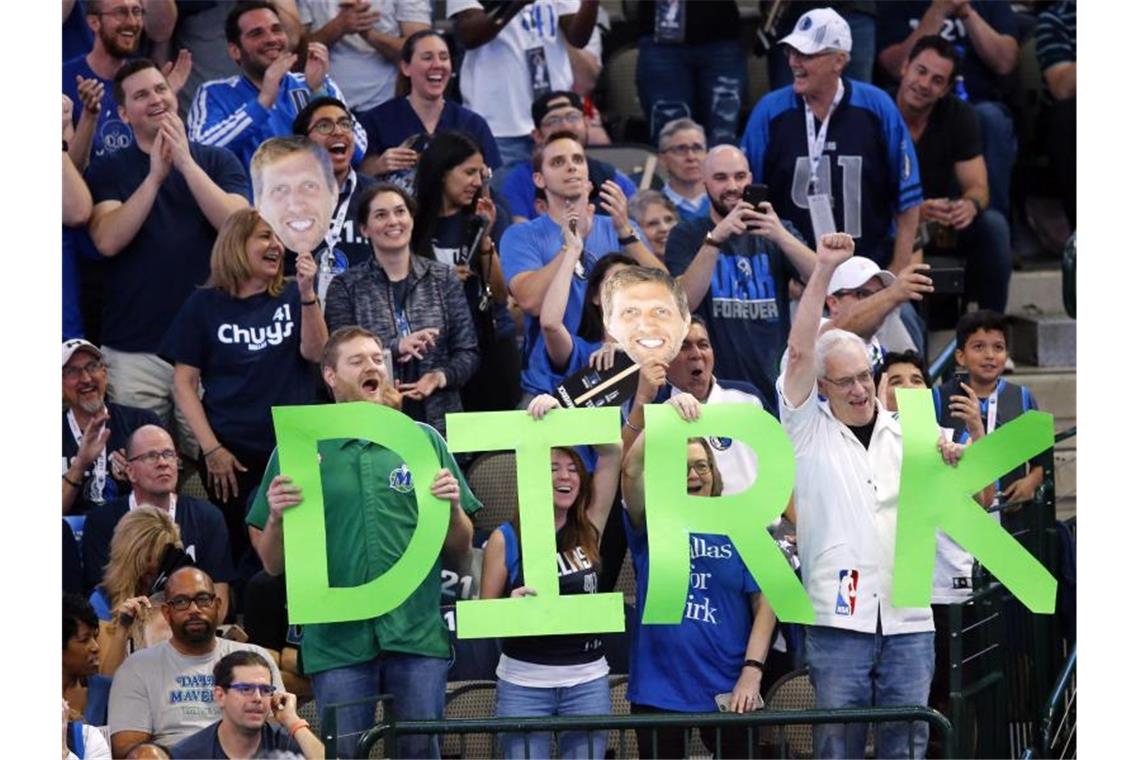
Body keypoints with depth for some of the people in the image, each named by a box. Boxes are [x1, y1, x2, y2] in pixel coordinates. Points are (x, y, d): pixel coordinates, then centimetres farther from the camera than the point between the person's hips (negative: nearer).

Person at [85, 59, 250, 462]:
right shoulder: (109, 171, 8)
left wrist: (186, 163, -12)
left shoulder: (218, 162, 10)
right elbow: (108, 241, -8)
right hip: (133, 349, 0)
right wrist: (155, 176, -12)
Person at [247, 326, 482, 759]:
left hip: (418, 630, 1)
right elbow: (274, 564, 8)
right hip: (337, 638, -1)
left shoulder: (423, 441, 10)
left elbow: (460, 551, 13)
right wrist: (277, 516, -11)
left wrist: (453, 507, -7)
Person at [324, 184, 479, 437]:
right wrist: (396, 347, -19)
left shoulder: (444, 278, 9)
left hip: (439, 420, 2)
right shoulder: (345, 287, 4)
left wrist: (440, 377, -13)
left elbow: (468, 352, 7)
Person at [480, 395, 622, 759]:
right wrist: (513, 605, -21)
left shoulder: (589, 529, 5)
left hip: (588, 679, 2)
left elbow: (611, 452, -1)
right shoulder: (505, 539, -2)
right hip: (523, 680, -2)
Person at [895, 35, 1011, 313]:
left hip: (944, 223, 3)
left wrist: (970, 205, -33)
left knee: (993, 225, -24)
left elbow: (978, 186, -6)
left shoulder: (959, 115, -3)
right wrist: (914, 212, -39)